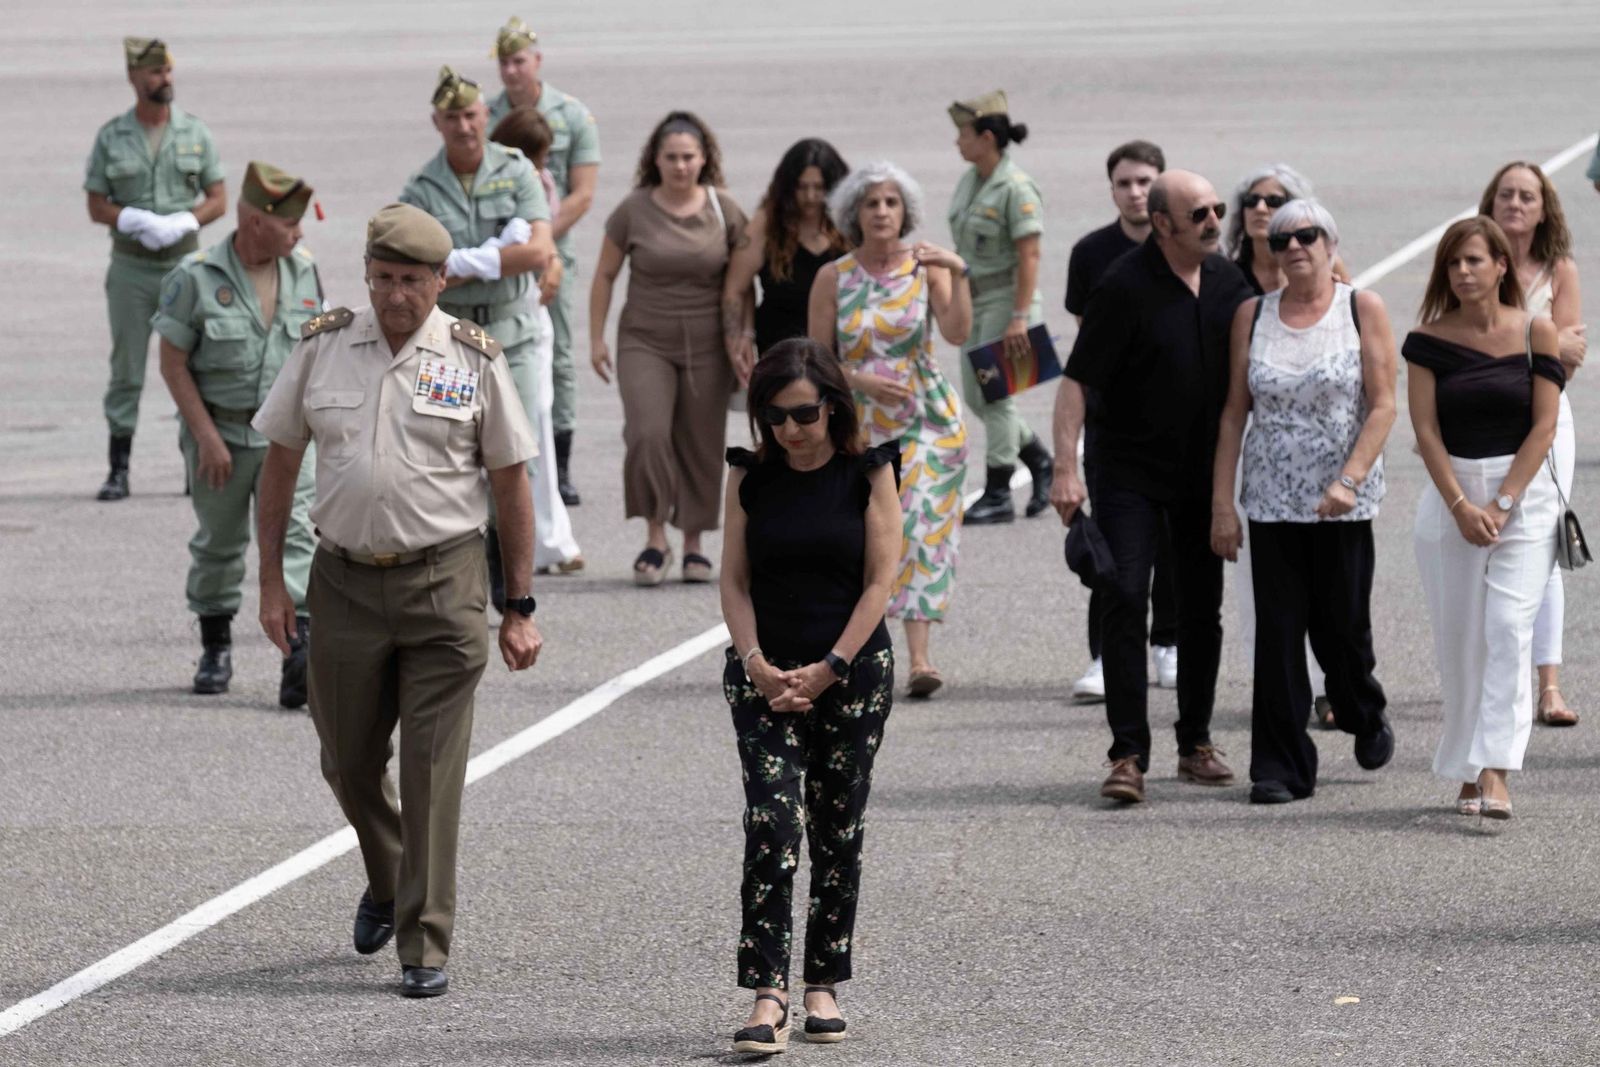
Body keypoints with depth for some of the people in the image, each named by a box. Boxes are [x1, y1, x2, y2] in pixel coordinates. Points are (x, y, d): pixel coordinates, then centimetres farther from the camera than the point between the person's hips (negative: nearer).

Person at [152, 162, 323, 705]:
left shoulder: (304, 272, 2)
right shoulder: (196, 277, -11)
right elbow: (173, 363, -8)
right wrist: (207, 436, -13)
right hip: (220, 431, -2)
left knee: (294, 533, -12)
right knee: (219, 543, 11)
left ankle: (300, 658, -21)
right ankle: (215, 647, 30)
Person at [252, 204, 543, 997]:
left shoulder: (474, 359, -1)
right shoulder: (322, 348, 3)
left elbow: (510, 485, 4)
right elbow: (280, 462, 11)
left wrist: (519, 609, 2)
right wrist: (271, 582, 6)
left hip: (443, 583, -2)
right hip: (345, 581, 3)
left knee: (432, 772, -5)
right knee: (349, 761, 12)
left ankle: (425, 946, 0)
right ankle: (387, 882, 41)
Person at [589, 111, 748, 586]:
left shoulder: (724, 210, 1)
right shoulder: (634, 210, -2)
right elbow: (604, 275, 7)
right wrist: (596, 338, 5)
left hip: (707, 346, 1)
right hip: (645, 342, -1)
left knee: (701, 446, 3)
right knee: (648, 434, -17)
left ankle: (694, 542, 16)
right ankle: (656, 537, -4)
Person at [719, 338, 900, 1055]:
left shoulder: (868, 473, -1)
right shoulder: (751, 478, 4)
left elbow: (880, 580, -4)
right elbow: (735, 580, 3)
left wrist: (829, 669, -11)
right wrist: (757, 665, -11)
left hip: (854, 669, 0)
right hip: (765, 671, 0)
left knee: (837, 828, 5)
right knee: (772, 821, -12)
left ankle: (824, 986, 15)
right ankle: (768, 996, -18)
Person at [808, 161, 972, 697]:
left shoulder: (926, 268, -2)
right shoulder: (833, 278, 0)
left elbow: (957, 332, -16)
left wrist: (958, 275, -29)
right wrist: (861, 381, -15)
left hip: (928, 420, -1)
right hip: (859, 426, 1)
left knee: (922, 530, -12)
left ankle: (920, 657, -18)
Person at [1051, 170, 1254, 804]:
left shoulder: (1226, 279, 4)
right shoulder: (1126, 287, -15)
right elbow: (1076, 380, -15)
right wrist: (1065, 469, -21)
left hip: (1203, 472, 6)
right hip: (1130, 471, -6)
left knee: (1202, 608, 9)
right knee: (1126, 597, -13)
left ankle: (1196, 743, 21)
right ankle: (1128, 754, -12)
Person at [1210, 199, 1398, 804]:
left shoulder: (1363, 310, -1)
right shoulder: (1252, 316, 6)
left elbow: (1383, 406, -6)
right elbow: (1234, 412, 6)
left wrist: (1349, 480, -18)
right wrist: (1222, 503, 0)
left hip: (1345, 502, -2)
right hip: (1272, 500, 2)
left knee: (1341, 627, 4)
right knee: (1278, 633, -2)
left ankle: (1366, 719, 35)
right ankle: (1281, 768, 3)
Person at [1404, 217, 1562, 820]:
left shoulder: (1536, 334, 0)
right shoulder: (1429, 340, 3)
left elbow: (1543, 426, -4)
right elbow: (1426, 429, -1)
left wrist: (1502, 504, -11)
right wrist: (1461, 506, -11)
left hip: (1524, 496, -2)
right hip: (1450, 494, 2)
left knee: (1509, 628, -15)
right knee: (1458, 639, 3)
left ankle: (1495, 772, -21)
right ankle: (1468, 775, 15)